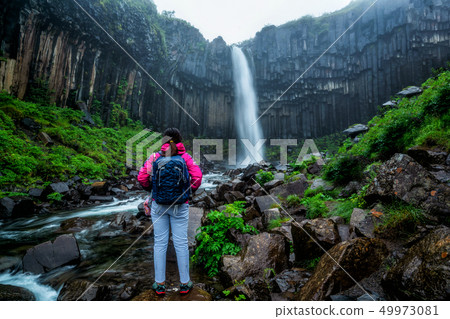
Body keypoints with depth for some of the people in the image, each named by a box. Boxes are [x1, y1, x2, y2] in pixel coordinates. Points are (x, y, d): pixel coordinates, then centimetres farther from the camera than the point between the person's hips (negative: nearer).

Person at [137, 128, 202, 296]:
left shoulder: (155, 157, -5)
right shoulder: (185, 157, -7)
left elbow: (142, 177, -7)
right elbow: (197, 176, -14)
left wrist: (151, 189, 12)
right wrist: (191, 190, 3)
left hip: (158, 205, 1)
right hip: (180, 207, -1)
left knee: (160, 243, 12)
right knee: (181, 243, 9)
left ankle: (160, 284, 23)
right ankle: (184, 283, 22)